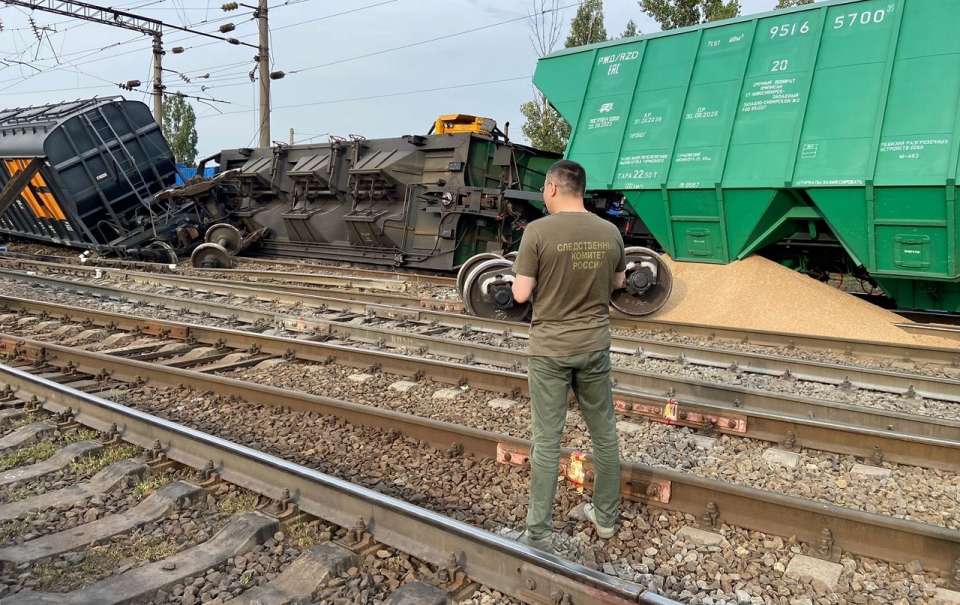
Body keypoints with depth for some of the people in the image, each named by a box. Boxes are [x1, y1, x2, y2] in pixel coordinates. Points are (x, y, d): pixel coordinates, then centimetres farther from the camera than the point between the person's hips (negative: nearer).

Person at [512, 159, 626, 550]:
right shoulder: (609, 232, 0)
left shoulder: (538, 231, -14)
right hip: (595, 345, 4)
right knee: (604, 433, 17)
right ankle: (606, 517, 31)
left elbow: (521, 294, -13)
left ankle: (539, 532, 13)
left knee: (547, 441, 4)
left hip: (549, 349, -4)